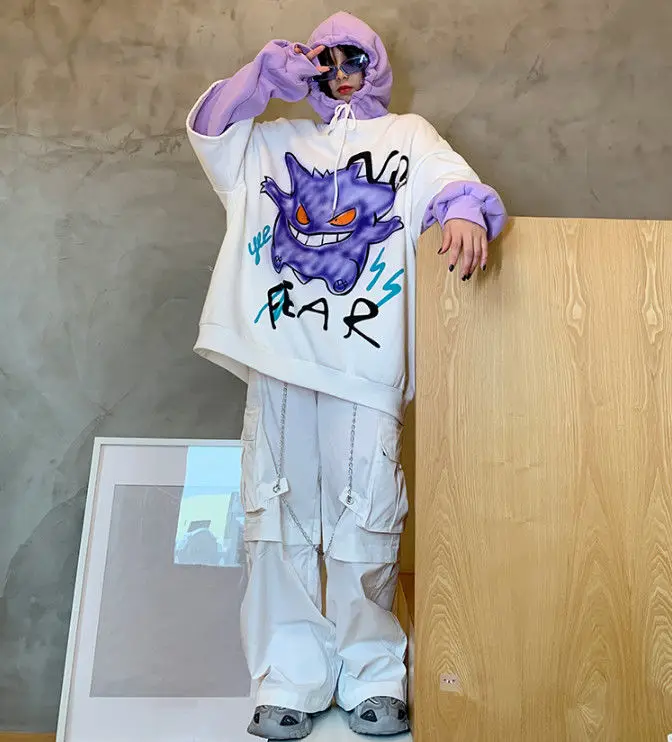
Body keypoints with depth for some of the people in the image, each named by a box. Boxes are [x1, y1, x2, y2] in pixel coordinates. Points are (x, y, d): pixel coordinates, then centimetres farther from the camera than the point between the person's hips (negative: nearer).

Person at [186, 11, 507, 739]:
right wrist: (269, 72, 16)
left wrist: (465, 208, -21)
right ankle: (290, 676, 12)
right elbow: (207, 128, 24)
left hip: (366, 359, -2)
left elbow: (452, 179, 3)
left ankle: (373, 675, 13)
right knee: (282, 511, 1)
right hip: (278, 353, 3)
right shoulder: (275, 141, 29)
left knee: (364, 516, -3)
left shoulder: (407, 135, 20)